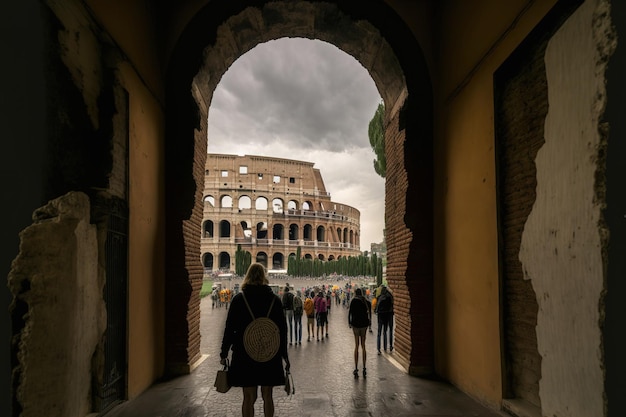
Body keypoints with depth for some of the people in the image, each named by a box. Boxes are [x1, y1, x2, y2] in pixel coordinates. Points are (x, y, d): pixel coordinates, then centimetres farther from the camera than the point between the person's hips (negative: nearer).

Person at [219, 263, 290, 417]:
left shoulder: (238, 299, -3)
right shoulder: (274, 299, 0)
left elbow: (229, 328, -3)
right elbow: (282, 329, 1)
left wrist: (224, 353, 5)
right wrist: (284, 354, 9)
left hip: (244, 355, -1)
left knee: (249, 398, 7)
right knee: (267, 396, 13)